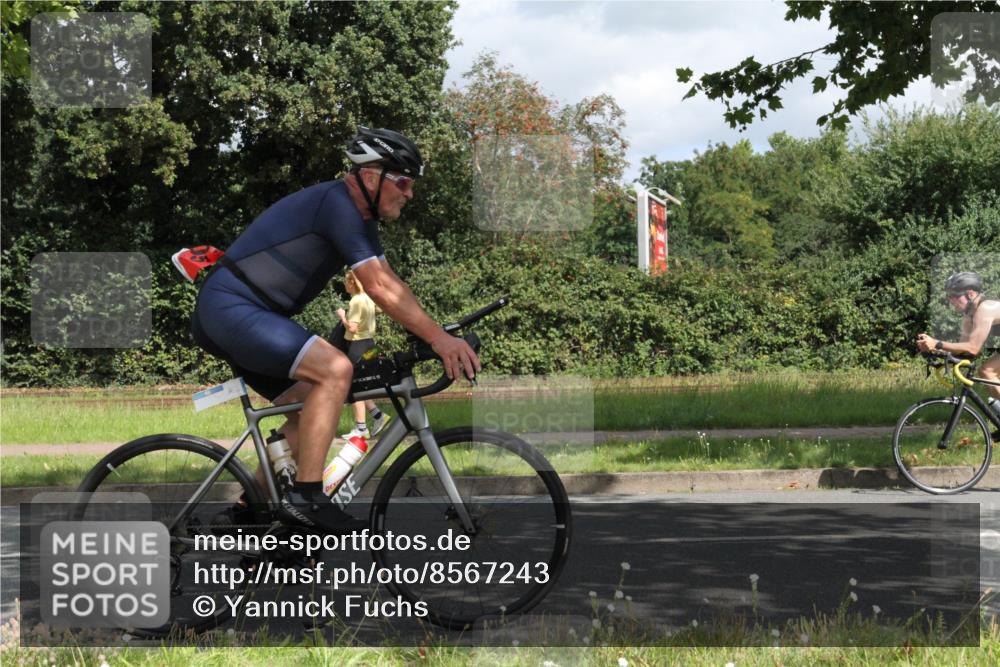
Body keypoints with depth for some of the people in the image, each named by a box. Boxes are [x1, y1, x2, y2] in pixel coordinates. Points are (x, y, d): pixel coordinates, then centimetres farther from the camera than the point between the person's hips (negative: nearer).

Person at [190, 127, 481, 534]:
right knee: (335, 369, -23)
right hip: (230, 306, -11)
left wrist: (436, 335, 6)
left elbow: (389, 285, 15)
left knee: (306, 405, 14)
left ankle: (248, 510, 19)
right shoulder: (337, 203, -16)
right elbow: (379, 288, -22)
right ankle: (305, 498, -23)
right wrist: (437, 337, -21)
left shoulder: (361, 218, 15)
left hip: (228, 316, 11)